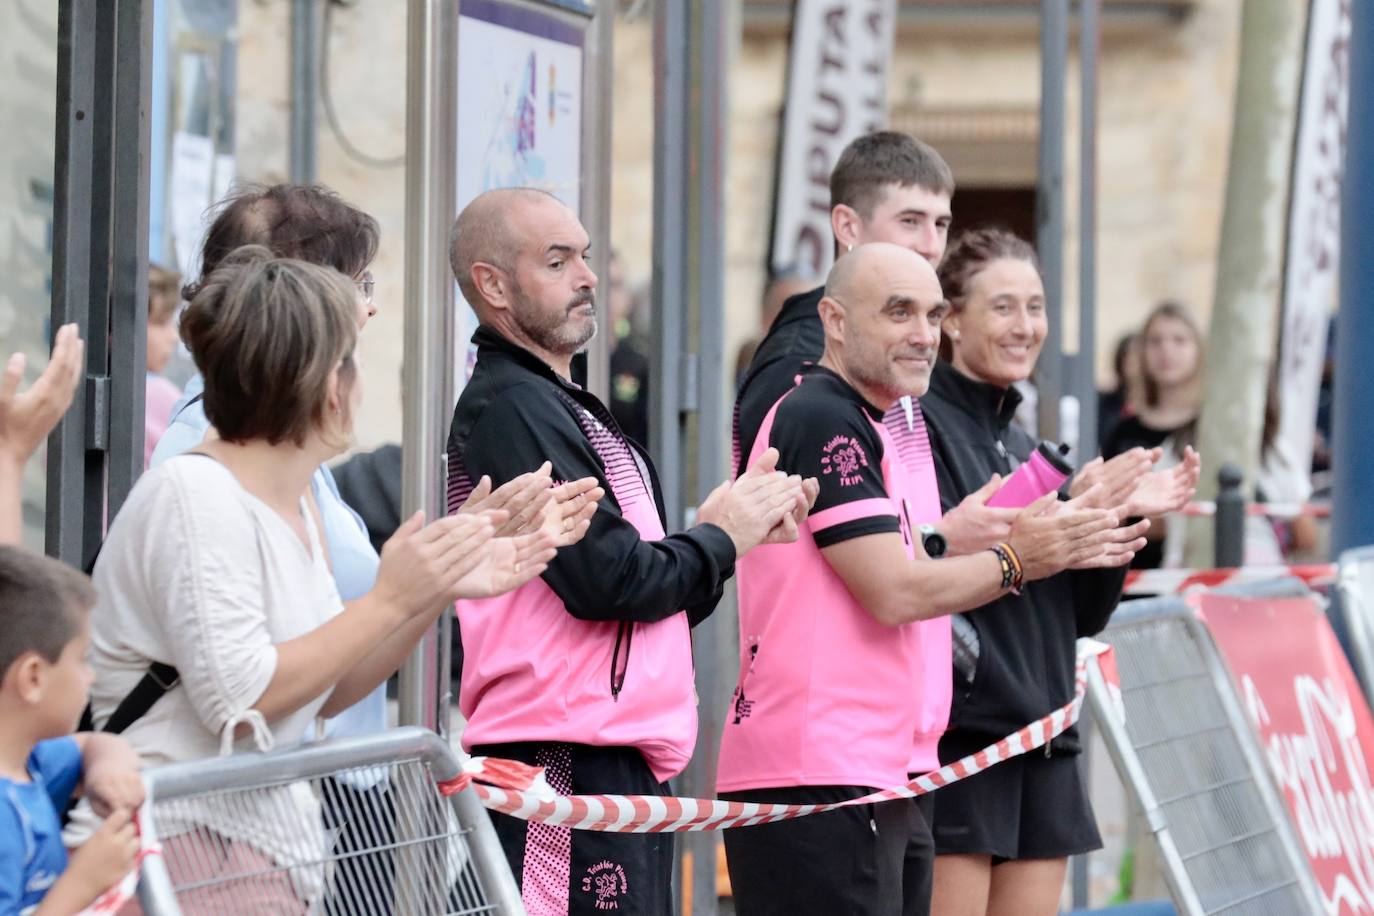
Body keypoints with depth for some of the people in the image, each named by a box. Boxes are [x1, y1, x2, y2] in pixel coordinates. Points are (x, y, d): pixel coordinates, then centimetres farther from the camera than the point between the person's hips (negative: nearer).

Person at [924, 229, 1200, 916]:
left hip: (1041, 742, 8)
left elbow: (1082, 614, 16)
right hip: (956, 736, -8)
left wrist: (1124, 517, 2)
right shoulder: (920, 426, -6)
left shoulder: (1024, 447, 17)